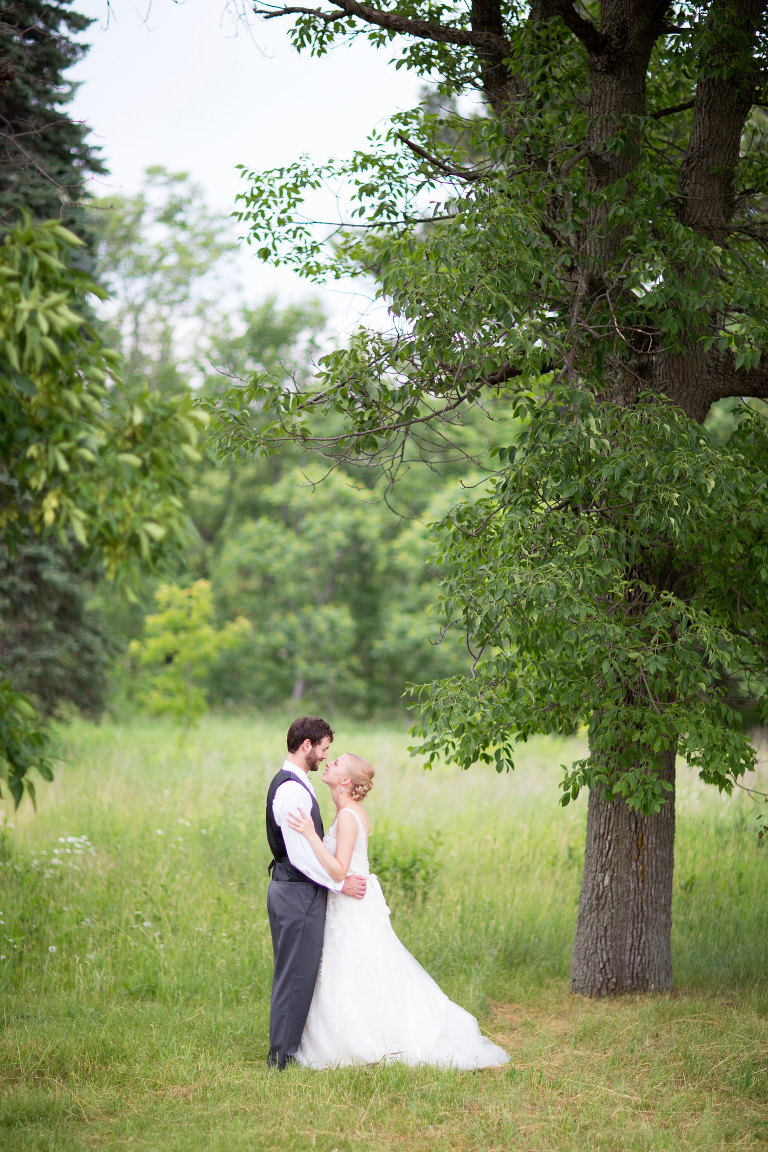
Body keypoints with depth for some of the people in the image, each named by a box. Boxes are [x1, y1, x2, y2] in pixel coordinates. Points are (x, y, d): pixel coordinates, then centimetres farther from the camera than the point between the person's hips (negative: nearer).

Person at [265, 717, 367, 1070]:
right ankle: (283, 1055, 1)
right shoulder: (292, 790, -19)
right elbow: (299, 855, -23)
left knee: (293, 974, 16)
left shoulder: (288, 783, 14)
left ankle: (284, 1049, 22)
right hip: (298, 893, -11)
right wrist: (339, 883, -15)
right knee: (296, 974, -4)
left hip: (288, 889, 11)